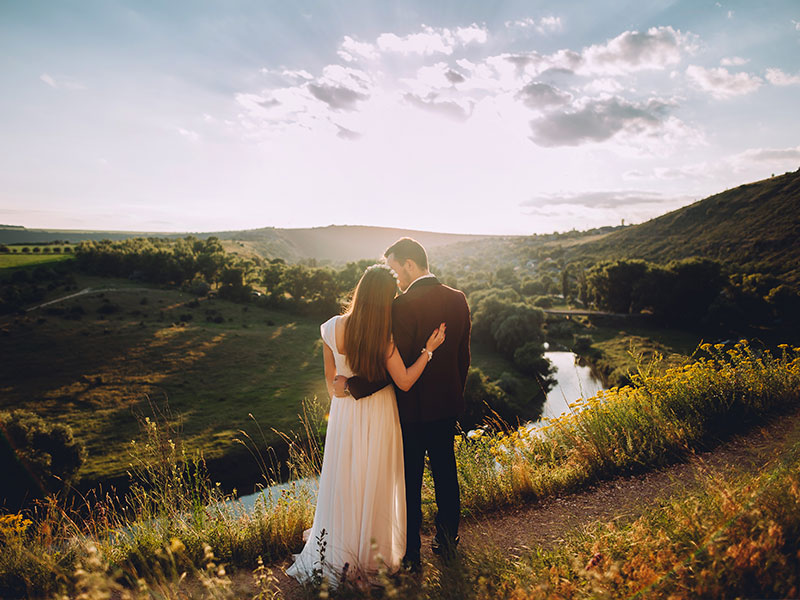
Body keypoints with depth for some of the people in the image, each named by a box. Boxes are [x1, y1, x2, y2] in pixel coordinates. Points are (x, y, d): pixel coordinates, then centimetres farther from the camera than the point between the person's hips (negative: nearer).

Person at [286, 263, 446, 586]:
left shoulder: (332, 329, -11)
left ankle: (338, 555, 35)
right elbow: (404, 382, -13)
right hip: (378, 416, -2)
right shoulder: (386, 337, -21)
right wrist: (428, 349, -10)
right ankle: (371, 556, 32)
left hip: (344, 413, 3)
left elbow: (330, 377, 2)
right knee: (374, 485, 14)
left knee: (343, 480, 18)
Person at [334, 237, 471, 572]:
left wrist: (352, 384, -17)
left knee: (410, 482, 9)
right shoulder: (457, 299, 0)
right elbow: (463, 357, 7)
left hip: (412, 409, -6)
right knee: (445, 473, 21)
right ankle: (448, 541, 38)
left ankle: (410, 555, 24)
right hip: (448, 405, 7)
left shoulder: (403, 306, -22)